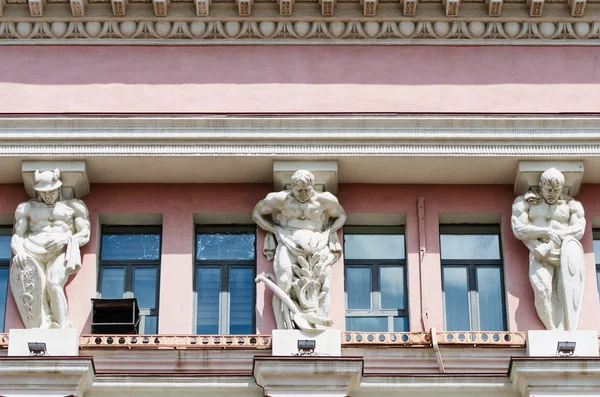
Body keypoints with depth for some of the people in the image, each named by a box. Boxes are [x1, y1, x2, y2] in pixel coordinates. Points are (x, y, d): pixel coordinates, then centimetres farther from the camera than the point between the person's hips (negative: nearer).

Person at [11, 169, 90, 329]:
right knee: (33, 287, -31)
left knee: (54, 285, -33)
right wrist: (19, 250, -7)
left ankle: (61, 328, -31)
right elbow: (17, 236, 16)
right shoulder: (27, 208, 24)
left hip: (60, 252, -1)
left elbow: (85, 235, 12)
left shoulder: (73, 205, 20)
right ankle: (42, 327, -40)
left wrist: (65, 239, -8)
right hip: (33, 253, 1)